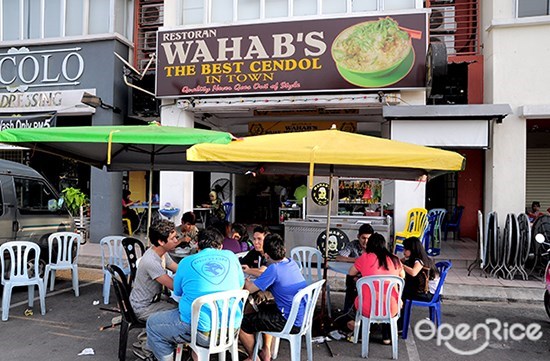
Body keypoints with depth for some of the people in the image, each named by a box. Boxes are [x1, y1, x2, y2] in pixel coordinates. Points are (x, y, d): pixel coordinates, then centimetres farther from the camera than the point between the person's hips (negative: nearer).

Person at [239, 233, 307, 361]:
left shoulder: (274, 268, -21)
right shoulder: (292, 263, 4)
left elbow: (249, 289, -16)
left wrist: (244, 279, 6)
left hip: (291, 323, -9)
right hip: (302, 316, 9)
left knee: (242, 324, 2)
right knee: (263, 308, 31)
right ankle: (266, 351, 33)